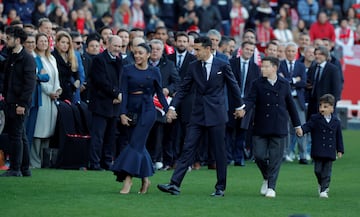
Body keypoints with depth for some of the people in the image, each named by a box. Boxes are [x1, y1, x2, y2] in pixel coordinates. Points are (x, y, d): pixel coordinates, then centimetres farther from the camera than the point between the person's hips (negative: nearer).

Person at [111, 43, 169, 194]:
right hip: (132, 109, 3)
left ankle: (128, 179, -13)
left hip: (147, 109, -3)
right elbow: (124, 93, -2)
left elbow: (160, 93, 8)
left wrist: (168, 110, 0)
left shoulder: (154, 72, 2)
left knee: (136, 143, -10)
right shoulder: (128, 70, 4)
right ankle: (145, 179, 17)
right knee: (139, 145, 6)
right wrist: (123, 113, -10)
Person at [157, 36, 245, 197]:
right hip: (198, 115, 3)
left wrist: (239, 106, 14)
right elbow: (184, 88, 8)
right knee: (188, 149, -3)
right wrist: (172, 107, -1)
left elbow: (233, 86, 7)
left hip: (216, 114, -3)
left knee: (219, 152, 3)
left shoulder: (222, 66, -4)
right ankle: (175, 184, -8)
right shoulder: (193, 66, 5)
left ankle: (220, 188, 13)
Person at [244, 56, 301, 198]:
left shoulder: (284, 84, 6)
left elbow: (290, 104, 13)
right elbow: (251, 100, -8)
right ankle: (266, 178, 24)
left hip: (279, 128, 0)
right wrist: (243, 109, -31)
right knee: (259, 155, -3)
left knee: (275, 158, -1)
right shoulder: (258, 84, 2)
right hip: (261, 127, 0)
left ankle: (271, 187, 6)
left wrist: (297, 124, 17)